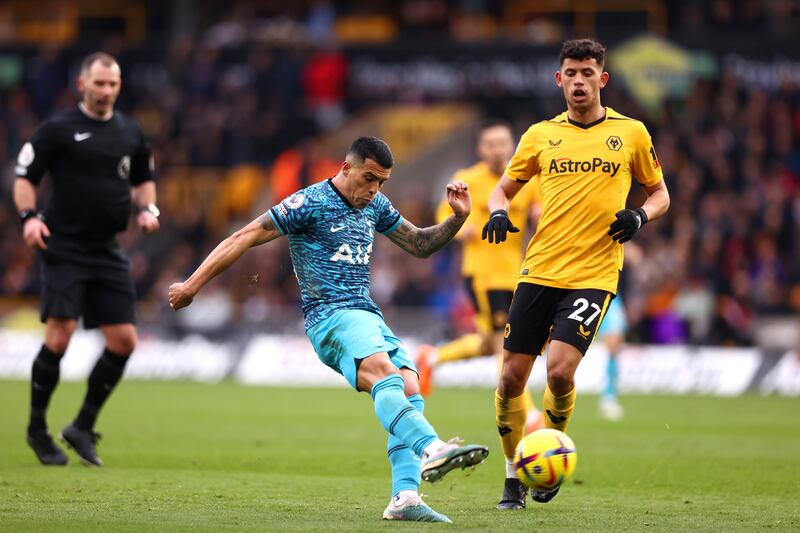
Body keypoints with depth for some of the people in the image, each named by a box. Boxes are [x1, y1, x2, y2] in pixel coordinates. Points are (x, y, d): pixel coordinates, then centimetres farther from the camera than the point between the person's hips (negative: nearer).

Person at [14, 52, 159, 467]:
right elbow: (25, 177, 0)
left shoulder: (130, 132, 11)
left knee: (124, 340, -1)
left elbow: (143, 179, 24)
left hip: (108, 252, 5)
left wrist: (148, 209, 5)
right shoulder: (58, 129, -3)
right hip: (64, 248, -5)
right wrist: (29, 216, -17)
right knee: (59, 336, -14)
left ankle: (83, 428, 14)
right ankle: (37, 429, 4)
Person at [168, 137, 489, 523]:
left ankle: (404, 498, -22)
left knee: (409, 388, -16)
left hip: (369, 316, 8)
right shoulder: (310, 203, -4)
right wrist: (192, 285, -5)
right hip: (330, 316, -8)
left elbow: (420, 245, 30)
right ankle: (431, 449, -57)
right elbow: (244, 239, -3)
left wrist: (457, 218, 12)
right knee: (383, 371, -34)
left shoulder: (375, 205, 18)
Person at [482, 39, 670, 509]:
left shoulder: (631, 133, 5)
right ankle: (513, 476, 18)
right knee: (512, 377, 0)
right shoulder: (541, 135, 10)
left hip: (594, 273, -3)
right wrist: (498, 213, -5)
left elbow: (660, 193, 15)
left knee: (560, 370, -19)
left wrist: (641, 216, -7)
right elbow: (503, 189, 18)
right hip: (539, 271, 3)